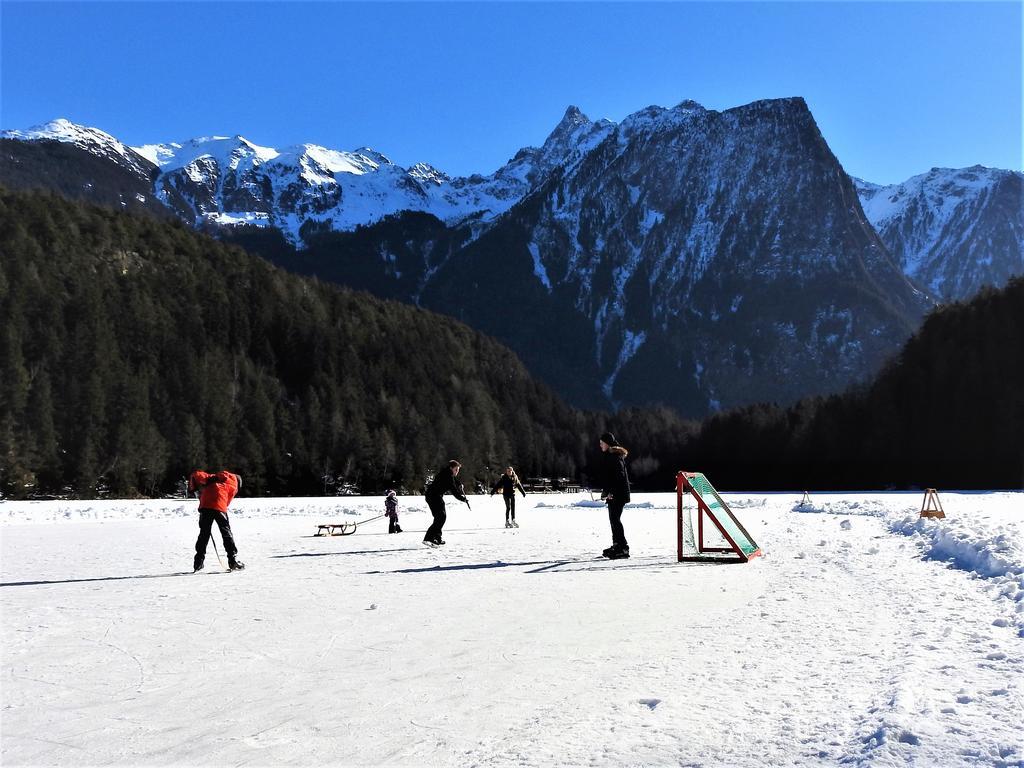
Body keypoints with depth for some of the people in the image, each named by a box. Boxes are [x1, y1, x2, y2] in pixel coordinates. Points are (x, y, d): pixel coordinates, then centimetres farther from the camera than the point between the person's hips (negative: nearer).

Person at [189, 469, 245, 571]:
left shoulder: (214, 477, 29)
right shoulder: (233, 485, 18)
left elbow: (197, 474, 16)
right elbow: (227, 502, 10)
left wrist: (194, 487, 16)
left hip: (205, 505, 3)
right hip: (219, 507, -3)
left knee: (204, 533, 12)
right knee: (226, 533, 7)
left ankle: (198, 563, 11)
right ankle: (233, 560, 2)